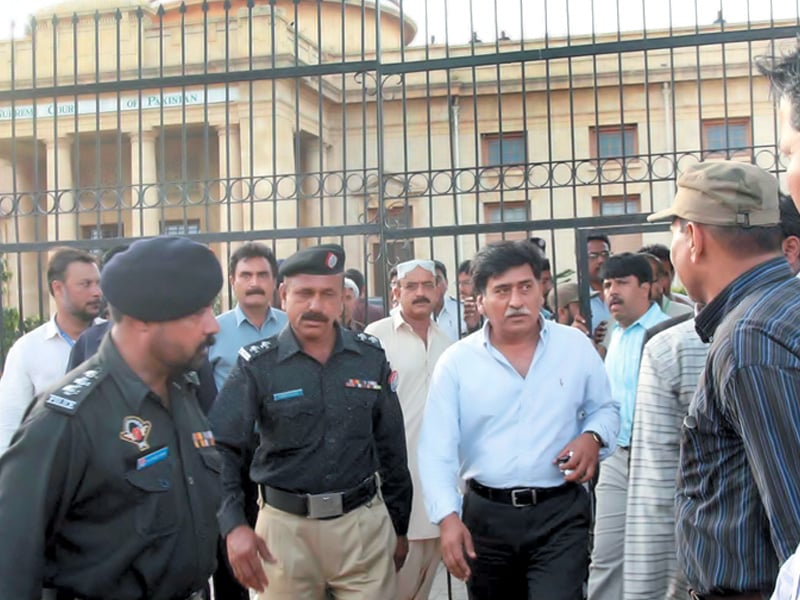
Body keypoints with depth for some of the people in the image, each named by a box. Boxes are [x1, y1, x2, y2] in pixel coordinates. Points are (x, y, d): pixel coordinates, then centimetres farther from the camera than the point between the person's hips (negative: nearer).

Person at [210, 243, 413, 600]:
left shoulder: (371, 358, 1)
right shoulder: (257, 365, -7)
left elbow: (391, 449, 8)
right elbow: (221, 449, -12)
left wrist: (398, 526, 12)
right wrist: (234, 525, -27)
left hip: (365, 522, 2)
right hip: (285, 527, -1)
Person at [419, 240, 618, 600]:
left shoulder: (576, 345, 2)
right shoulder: (456, 362, -3)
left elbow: (605, 409, 14)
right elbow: (437, 450, -7)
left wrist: (594, 437, -9)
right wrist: (448, 517, -20)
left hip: (560, 514, 0)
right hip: (485, 516, 1)